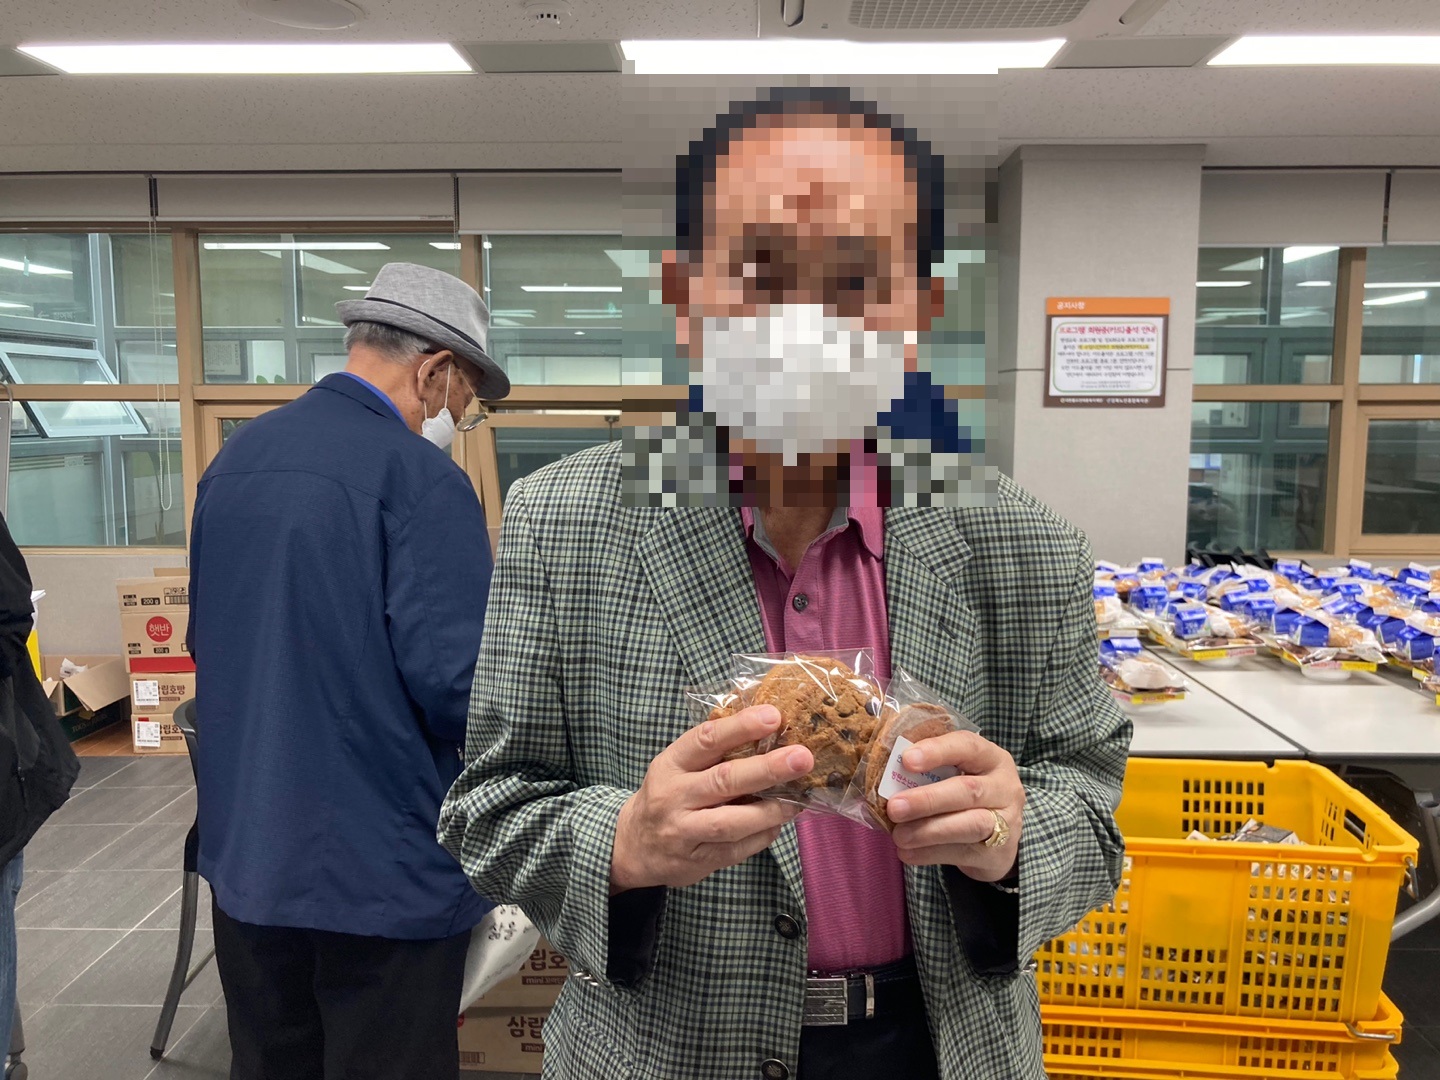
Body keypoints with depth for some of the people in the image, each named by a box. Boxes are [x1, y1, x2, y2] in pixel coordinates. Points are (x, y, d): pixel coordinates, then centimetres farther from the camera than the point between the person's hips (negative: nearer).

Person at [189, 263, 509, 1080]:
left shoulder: (235, 457, 6)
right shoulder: (422, 477, -19)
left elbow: (212, 641, 15)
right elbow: (454, 682, -23)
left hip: (245, 854, 8)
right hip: (380, 868, -7)